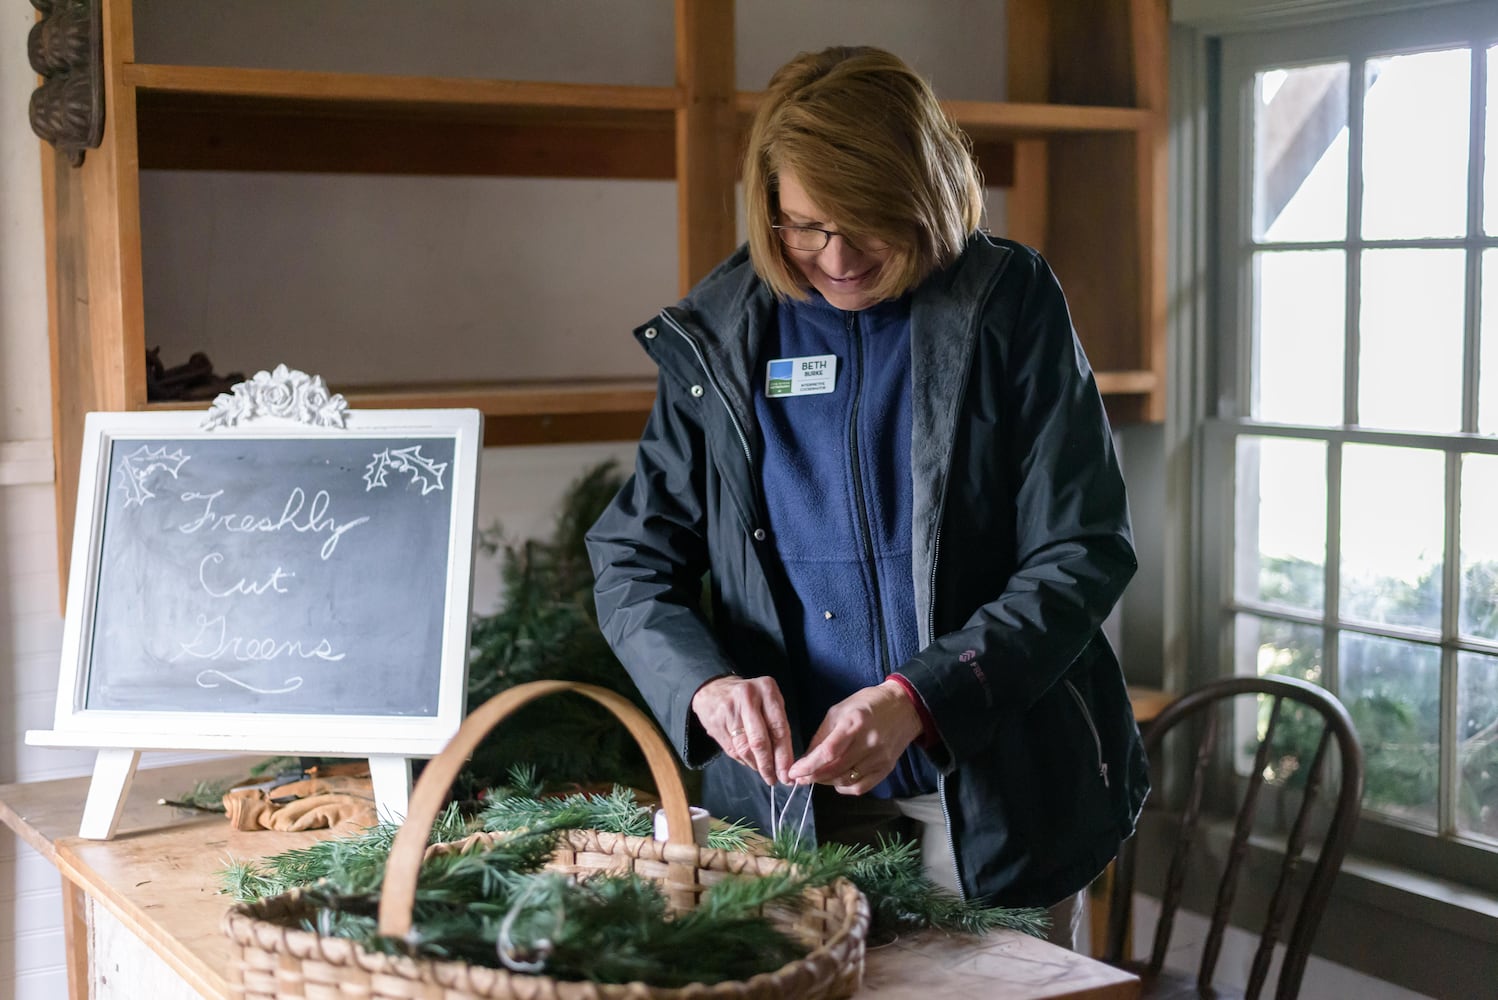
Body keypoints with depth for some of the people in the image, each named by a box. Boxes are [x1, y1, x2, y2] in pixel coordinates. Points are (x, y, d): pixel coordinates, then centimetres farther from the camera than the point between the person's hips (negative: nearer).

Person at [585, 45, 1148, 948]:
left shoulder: (1008, 305, -6)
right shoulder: (718, 335, 0)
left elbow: (1082, 555, -10)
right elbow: (632, 561, 2)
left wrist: (916, 700, -23)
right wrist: (705, 682, -19)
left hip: (997, 789, -1)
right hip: (788, 794, 2)